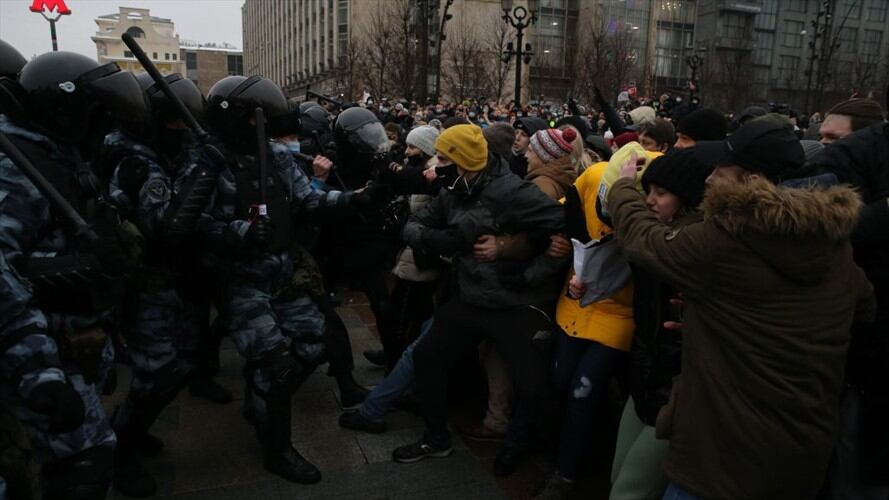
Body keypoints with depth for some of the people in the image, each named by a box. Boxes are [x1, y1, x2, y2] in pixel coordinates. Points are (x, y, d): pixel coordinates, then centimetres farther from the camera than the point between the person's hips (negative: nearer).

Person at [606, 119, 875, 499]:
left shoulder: (719, 242, -21)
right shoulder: (836, 243, -1)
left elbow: (642, 238, -4)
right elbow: (864, 306, 19)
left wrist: (623, 184, 15)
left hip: (725, 454, -7)